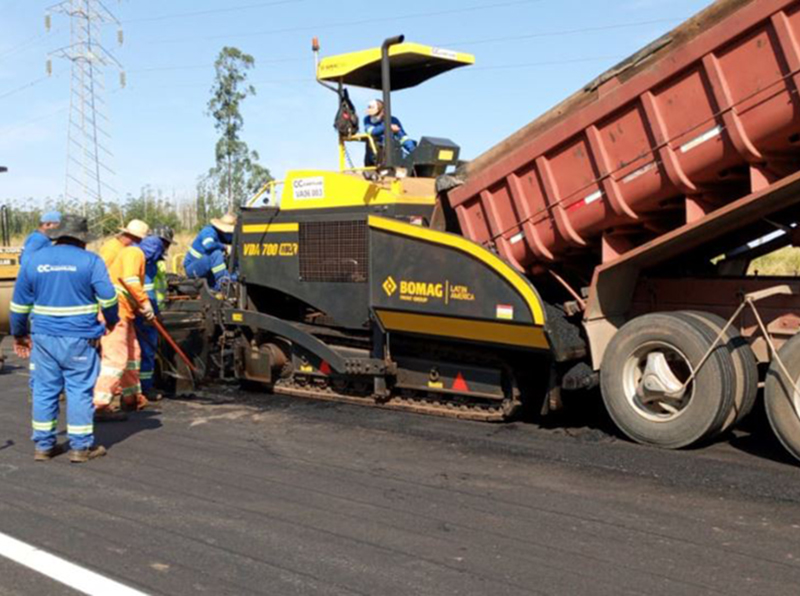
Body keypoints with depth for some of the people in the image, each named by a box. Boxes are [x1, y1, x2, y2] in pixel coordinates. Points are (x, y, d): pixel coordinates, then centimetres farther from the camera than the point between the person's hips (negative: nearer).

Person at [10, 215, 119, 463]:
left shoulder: (33, 260, 7)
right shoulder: (90, 261, -5)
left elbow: (19, 304, 10)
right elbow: (108, 298, -8)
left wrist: (19, 334, 20)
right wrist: (111, 321, 11)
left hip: (43, 337, 4)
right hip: (79, 339, -4)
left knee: (45, 389, 11)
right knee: (80, 390, 2)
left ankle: (43, 445, 18)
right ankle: (81, 446, 7)